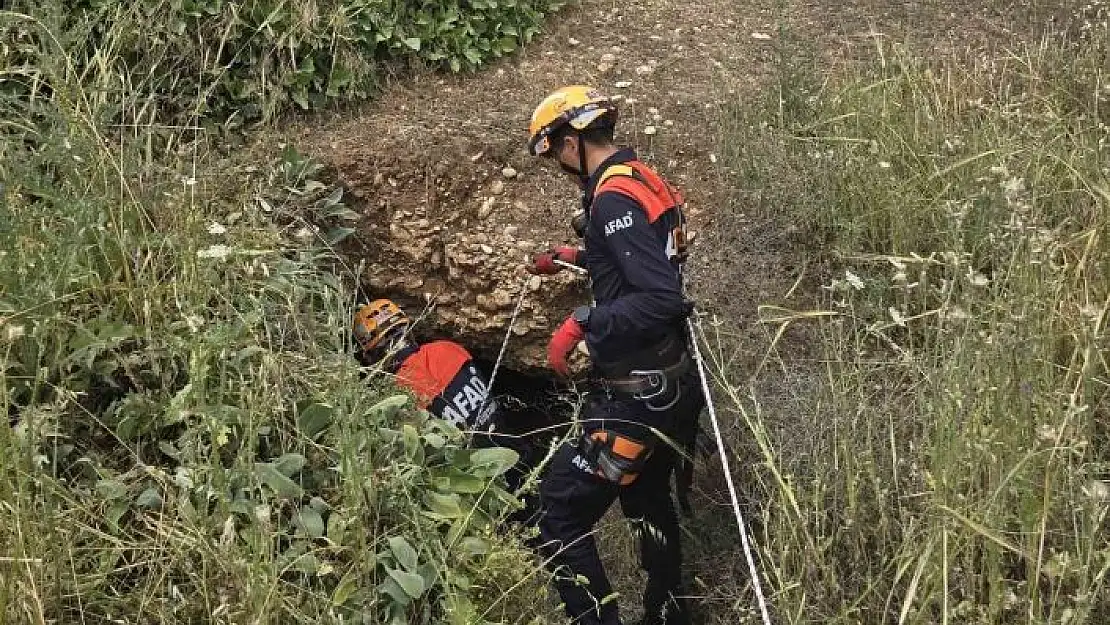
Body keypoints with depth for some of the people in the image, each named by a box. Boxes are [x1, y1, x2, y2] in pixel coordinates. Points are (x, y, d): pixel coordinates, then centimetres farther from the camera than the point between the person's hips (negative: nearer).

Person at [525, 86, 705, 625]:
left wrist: (582, 322, -24)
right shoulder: (644, 179, 8)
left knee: (560, 516, -3)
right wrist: (577, 257, 28)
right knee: (648, 502, 27)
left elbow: (662, 298, -29)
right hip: (670, 383, 10)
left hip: (636, 397, -10)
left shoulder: (613, 197, -21)